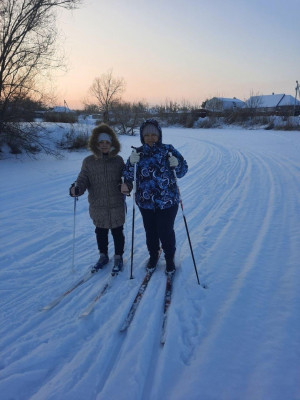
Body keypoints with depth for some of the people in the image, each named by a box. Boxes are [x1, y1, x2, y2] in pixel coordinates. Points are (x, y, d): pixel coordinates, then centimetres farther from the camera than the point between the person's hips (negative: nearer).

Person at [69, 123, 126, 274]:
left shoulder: (118, 160, -1)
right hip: (98, 206, 1)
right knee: (101, 232, 17)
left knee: (117, 232, 10)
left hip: (116, 206, -1)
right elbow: (83, 180, -3)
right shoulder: (89, 161, -2)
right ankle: (103, 256, 38)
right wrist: (76, 189, -24)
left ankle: (118, 257, 31)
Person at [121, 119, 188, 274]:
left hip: (167, 201, -2)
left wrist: (176, 165, -21)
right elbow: (128, 176, 1)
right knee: (150, 231, 16)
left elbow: (182, 171, 0)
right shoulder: (138, 153, 1)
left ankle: (170, 258, 31)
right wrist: (132, 163, -18)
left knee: (166, 231, 5)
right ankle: (153, 255, 41)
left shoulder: (169, 150, -4)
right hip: (145, 202, 2)